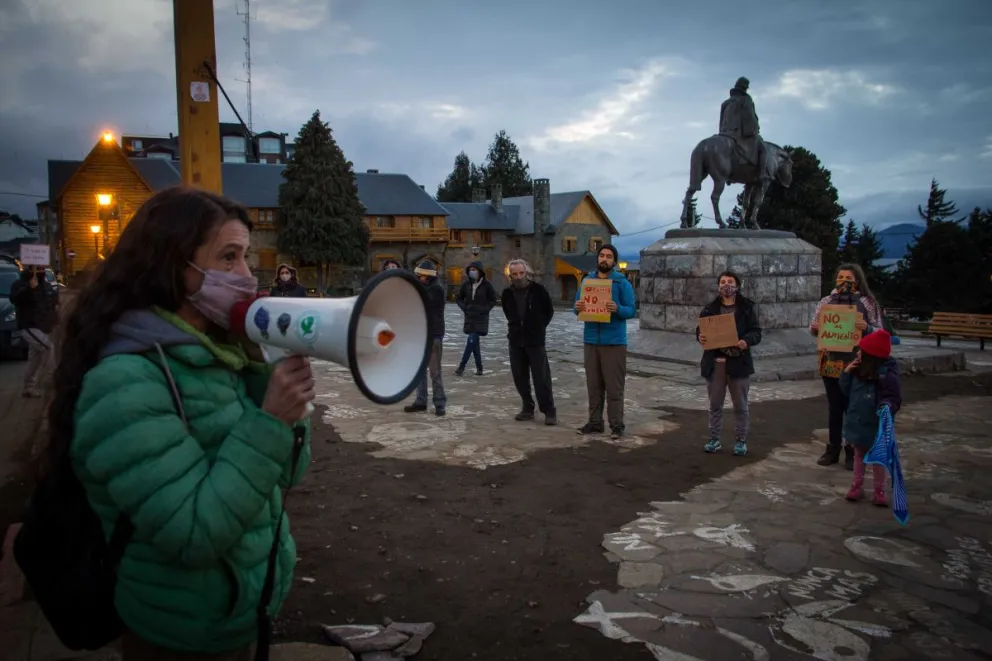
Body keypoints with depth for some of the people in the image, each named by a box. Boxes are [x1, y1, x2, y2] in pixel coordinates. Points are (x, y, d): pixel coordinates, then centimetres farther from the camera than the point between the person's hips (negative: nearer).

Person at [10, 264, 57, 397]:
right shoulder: (20, 284, -10)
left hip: (44, 328, 8)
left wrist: (52, 322, 16)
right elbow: (14, 299, -32)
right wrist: (30, 287, -44)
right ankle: (49, 380, -20)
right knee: (49, 348, -28)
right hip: (29, 327, -8)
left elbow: (51, 305, 26)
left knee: (35, 359, 14)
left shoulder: (46, 286, 12)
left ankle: (29, 388, 24)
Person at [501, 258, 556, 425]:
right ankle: (528, 408, 20)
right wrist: (515, 327, 11)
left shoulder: (538, 289, -7)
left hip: (535, 340, -4)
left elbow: (549, 311, 5)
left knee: (541, 377, -5)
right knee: (519, 376, 7)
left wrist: (539, 327, 3)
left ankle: (549, 411, 3)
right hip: (515, 340, 4)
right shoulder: (507, 293, 3)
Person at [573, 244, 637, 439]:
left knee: (614, 386, -1)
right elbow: (578, 307, 11)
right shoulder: (587, 280, 9)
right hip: (591, 340, 4)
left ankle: (616, 425, 5)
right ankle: (595, 422, 18)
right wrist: (578, 307, -12)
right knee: (593, 385, 10)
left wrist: (617, 309, -26)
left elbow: (631, 310, -6)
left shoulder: (622, 282, -3)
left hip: (614, 341, -4)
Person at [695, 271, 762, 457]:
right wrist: (700, 337, -12)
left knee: (740, 406, 7)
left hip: (738, 363, -2)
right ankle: (714, 439, 19)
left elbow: (756, 332, -2)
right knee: (715, 404, 10)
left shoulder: (747, 307, 1)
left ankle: (740, 441, 18)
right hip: (715, 363, 2)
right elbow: (700, 328, 11)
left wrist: (747, 341, -22)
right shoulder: (710, 308, 6)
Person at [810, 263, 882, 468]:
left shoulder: (867, 303, -2)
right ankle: (832, 450, 21)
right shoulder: (826, 301, 6)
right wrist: (814, 328, -13)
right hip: (831, 362, 2)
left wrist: (866, 328, -24)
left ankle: (852, 453, 17)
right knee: (834, 407, 11)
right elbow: (814, 328, 10)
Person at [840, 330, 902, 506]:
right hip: (857, 421, 6)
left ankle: (878, 491, 21)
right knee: (859, 454, 17)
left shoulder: (887, 374, -20)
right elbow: (846, 391, 7)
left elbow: (894, 398, -19)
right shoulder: (859, 370, 1)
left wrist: (887, 407, -39)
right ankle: (857, 486, 29)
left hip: (875, 425, -6)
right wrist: (847, 373, -6)